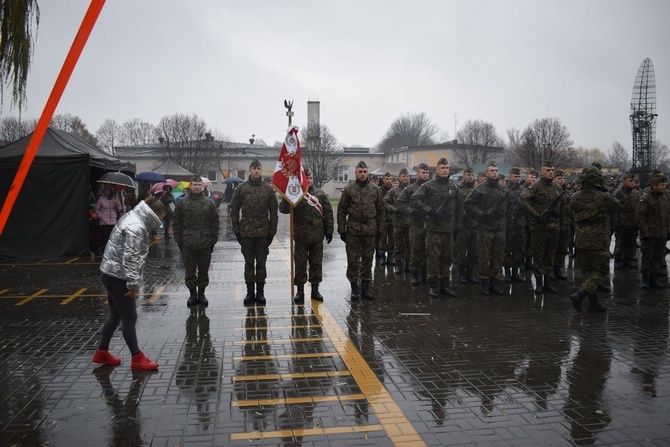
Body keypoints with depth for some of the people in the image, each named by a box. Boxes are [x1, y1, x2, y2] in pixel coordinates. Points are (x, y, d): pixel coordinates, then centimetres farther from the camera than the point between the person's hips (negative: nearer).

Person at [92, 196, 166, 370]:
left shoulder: (132, 218, 9)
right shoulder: (136, 228, -23)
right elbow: (131, 258, -26)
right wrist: (133, 283, -20)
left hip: (111, 273, 10)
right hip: (117, 276, -10)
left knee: (116, 315, 20)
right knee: (130, 318, 0)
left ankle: (102, 352, 32)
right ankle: (137, 359, 10)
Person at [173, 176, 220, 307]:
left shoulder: (209, 203, 6)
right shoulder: (182, 202, 3)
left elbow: (215, 223, 8)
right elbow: (176, 222, 5)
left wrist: (213, 240, 2)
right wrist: (179, 240, -1)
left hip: (205, 244, 1)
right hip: (187, 244, -1)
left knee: (204, 271, 8)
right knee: (189, 271, 6)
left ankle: (201, 294, 21)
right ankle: (192, 294, 19)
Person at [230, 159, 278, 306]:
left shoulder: (268, 189, 3)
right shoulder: (241, 188, 3)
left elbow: (273, 212, 4)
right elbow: (234, 210, 5)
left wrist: (272, 232, -1)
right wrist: (237, 230, -1)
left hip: (263, 233, 0)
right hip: (246, 233, 0)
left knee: (261, 263, 6)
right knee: (249, 263, 7)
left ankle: (260, 292, 14)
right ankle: (250, 292, 16)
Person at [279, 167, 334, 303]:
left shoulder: (321, 194, 6)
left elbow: (328, 212, 8)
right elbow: (283, 209, -11)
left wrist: (329, 230, 4)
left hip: (317, 236, 2)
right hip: (301, 235, -2)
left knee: (316, 263, 10)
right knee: (300, 264, 5)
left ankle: (315, 290, 22)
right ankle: (300, 291, 16)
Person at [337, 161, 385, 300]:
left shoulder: (375, 190, 6)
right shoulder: (348, 189, 0)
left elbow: (380, 210, 9)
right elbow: (341, 210, 0)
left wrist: (380, 228, 5)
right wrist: (342, 229, -4)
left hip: (370, 230, 2)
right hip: (353, 230, -2)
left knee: (368, 260, 9)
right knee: (353, 260, 4)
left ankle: (366, 288, 19)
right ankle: (354, 288, 15)